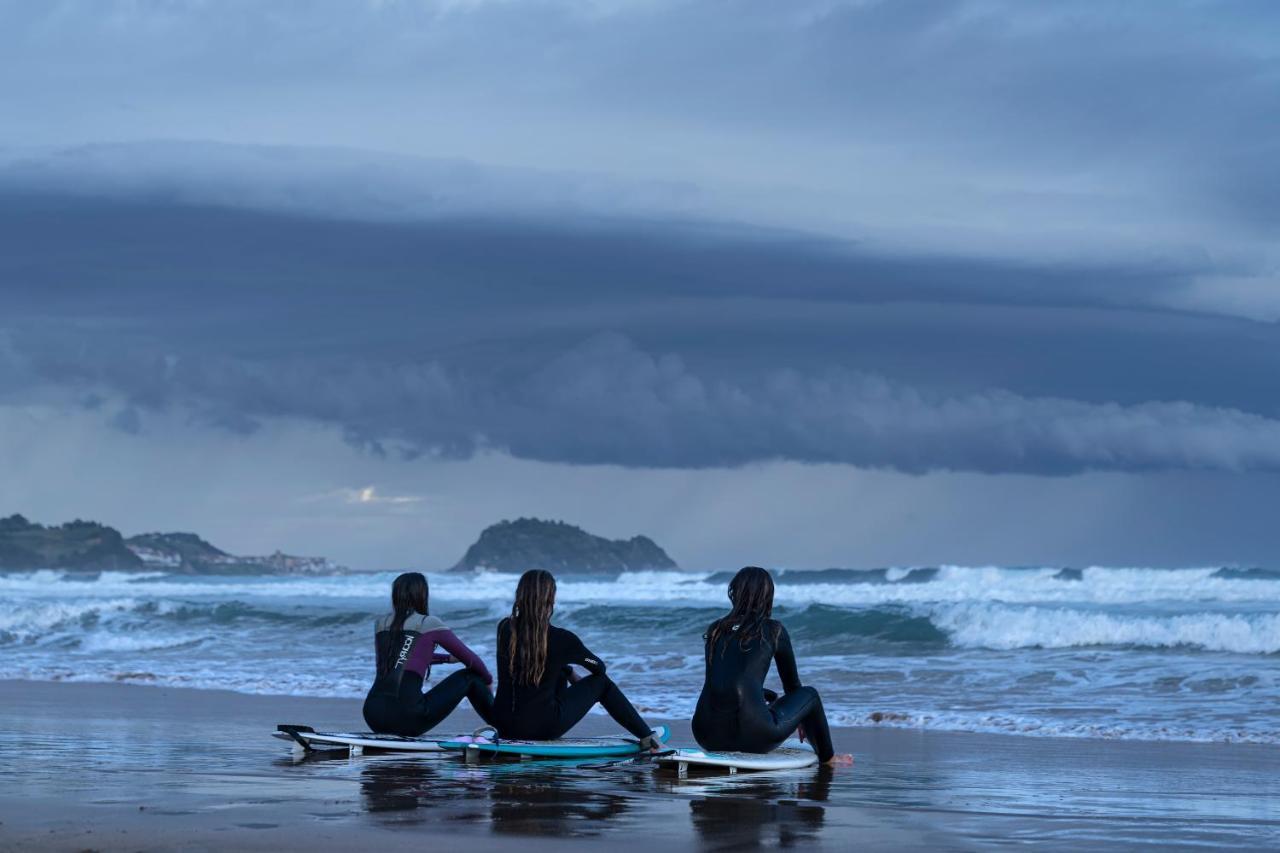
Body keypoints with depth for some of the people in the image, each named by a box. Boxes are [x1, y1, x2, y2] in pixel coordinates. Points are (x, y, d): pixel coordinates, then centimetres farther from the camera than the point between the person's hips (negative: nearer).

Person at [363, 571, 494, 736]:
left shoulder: (381, 624, 15)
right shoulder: (428, 624, 1)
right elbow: (470, 658, 12)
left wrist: (447, 658, 46)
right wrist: (487, 680, 33)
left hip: (373, 718, 5)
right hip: (407, 719, -5)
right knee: (470, 678, 14)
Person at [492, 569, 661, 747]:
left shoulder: (504, 629, -2)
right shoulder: (561, 639, -14)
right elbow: (599, 667, 6)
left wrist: (570, 673, 31)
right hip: (542, 729, -5)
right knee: (600, 683, 16)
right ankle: (646, 736, 22)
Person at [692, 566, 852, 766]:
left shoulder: (715, 629, 14)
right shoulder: (773, 630, 5)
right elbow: (792, 683, 19)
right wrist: (800, 718, 40)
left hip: (707, 738, 4)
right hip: (752, 737, -4)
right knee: (810, 694, 23)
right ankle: (827, 758, 39)